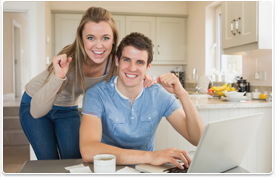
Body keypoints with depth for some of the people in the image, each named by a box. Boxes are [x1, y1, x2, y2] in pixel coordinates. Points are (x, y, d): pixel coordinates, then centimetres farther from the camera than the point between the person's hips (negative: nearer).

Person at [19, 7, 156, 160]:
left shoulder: (114, 62, -23)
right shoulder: (69, 60, -34)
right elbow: (36, 112, -33)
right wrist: (58, 77, -48)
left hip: (68, 109, 3)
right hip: (34, 105, -3)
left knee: (74, 160, -4)